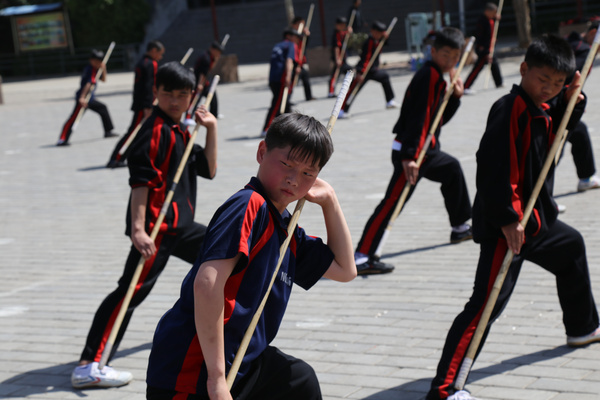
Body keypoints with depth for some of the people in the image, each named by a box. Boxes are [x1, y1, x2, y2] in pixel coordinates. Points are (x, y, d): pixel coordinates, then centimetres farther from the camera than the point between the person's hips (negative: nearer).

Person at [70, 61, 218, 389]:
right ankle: (88, 367, -24)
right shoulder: (155, 130, -11)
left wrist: (211, 130, 10)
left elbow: (208, 170, 19)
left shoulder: (180, 132, 18)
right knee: (134, 289, -18)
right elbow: (141, 181, -20)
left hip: (178, 225, 10)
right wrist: (138, 228, -30)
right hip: (155, 227, -10)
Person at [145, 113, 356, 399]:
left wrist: (329, 200, 15)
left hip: (241, 362, 10)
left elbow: (345, 270, 25)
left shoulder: (290, 234, 12)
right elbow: (207, 283, -26)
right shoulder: (249, 206, -15)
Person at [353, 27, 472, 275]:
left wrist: (455, 97, 3)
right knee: (393, 202, -18)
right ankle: (362, 257, -25)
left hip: (427, 151, 11)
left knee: (452, 169, 31)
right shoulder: (429, 75, -15)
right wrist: (410, 157, -33)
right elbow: (418, 119, -26)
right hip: (410, 152, -11)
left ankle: (460, 228, 48)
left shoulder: (439, 78, 15)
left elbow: (440, 118, 19)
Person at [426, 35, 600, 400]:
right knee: (488, 302, -17)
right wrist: (508, 218, -28)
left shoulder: (545, 108, 9)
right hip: (506, 224, -10)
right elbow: (495, 165, -28)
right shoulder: (511, 109, -20)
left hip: (538, 218, 10)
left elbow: (562, 126, 29)